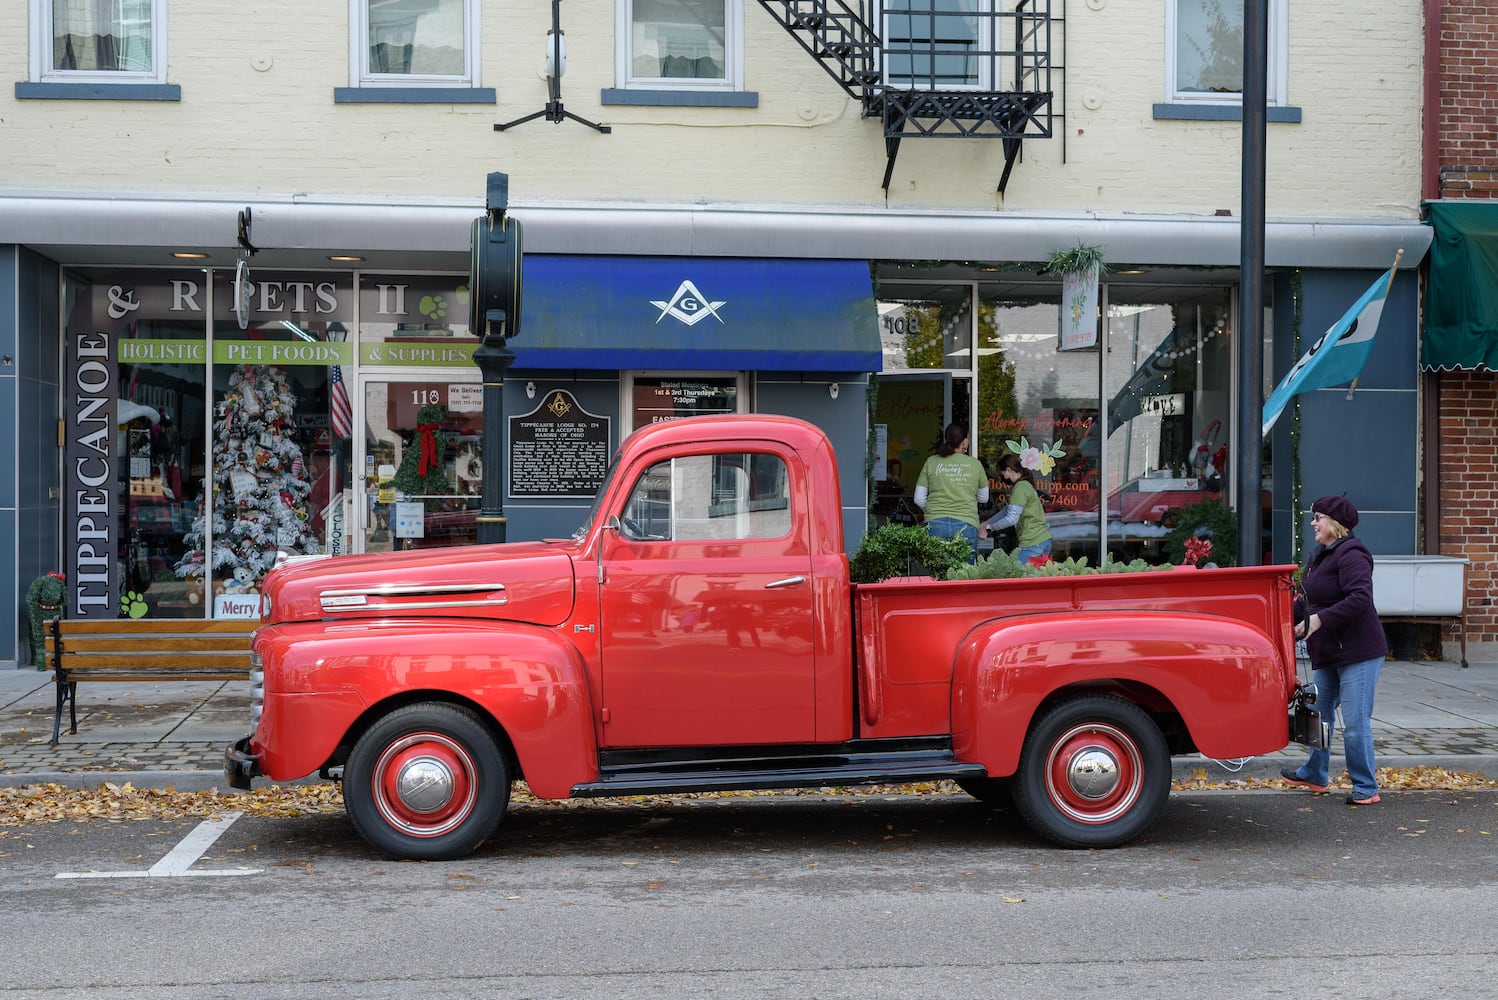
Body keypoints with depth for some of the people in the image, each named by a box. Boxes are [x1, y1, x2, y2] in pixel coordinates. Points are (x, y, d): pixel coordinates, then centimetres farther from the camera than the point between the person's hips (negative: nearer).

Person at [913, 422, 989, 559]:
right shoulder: (975, 464, 4)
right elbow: (983, 498, 17)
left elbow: (919, 499, 8)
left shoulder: (931, 462, 5)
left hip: (936, 523, 1)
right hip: (966, 524, -1)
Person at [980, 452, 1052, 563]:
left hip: (1033, 544, -10)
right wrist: (985, 524, 26)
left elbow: (1012, 518, -18)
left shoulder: (1020, 487, -11)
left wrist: (989, 528, -8)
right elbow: (1007, 511, 28)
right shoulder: (1026, 485, 21)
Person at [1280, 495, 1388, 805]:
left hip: (1358, 652, -10)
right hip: (1327, 654, 10)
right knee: (1319, 715, 19)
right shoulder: (1319, 557, 15)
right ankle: (1314, 775, 33)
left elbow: (1360, 599, -27)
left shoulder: (1351, 554, -16)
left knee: (1355, 723, -6)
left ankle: (1366, 788, 4)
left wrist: (1319, 620, -27)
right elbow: (1308, 601, 22)